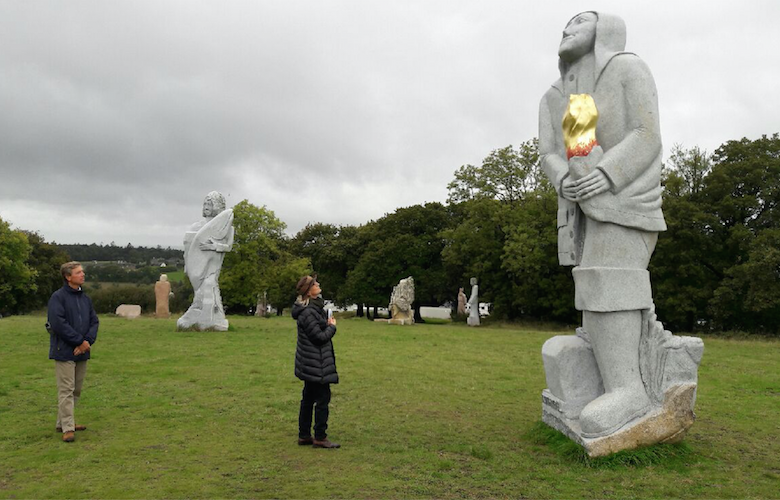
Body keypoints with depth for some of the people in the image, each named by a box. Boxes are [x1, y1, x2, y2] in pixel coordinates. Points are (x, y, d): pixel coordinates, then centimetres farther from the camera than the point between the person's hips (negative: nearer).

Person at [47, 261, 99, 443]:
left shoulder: (85, 298, 12)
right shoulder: (58, 297, -8)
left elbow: (94, 321, 10)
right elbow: (58, 323, -17)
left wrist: (88, 341, -8)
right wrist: (80, 341, -15)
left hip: (82, 352, 7)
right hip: (64, 351, -7)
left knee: (76, 390, 13)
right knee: (66, 390, -5)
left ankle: (62, 422, 26)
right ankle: (67, 428, 0)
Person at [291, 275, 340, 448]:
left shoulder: (315, 307, 11)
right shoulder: (308, 312, -22)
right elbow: (320, 337, -21)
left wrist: (328, 325, 1)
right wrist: (332, 326, -6)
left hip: (309, 363, 10)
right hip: (316, 364, -10)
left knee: (308, 399, 16)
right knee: (322, 398, -2)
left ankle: (304, 435, 25)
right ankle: (320, 438, 6)